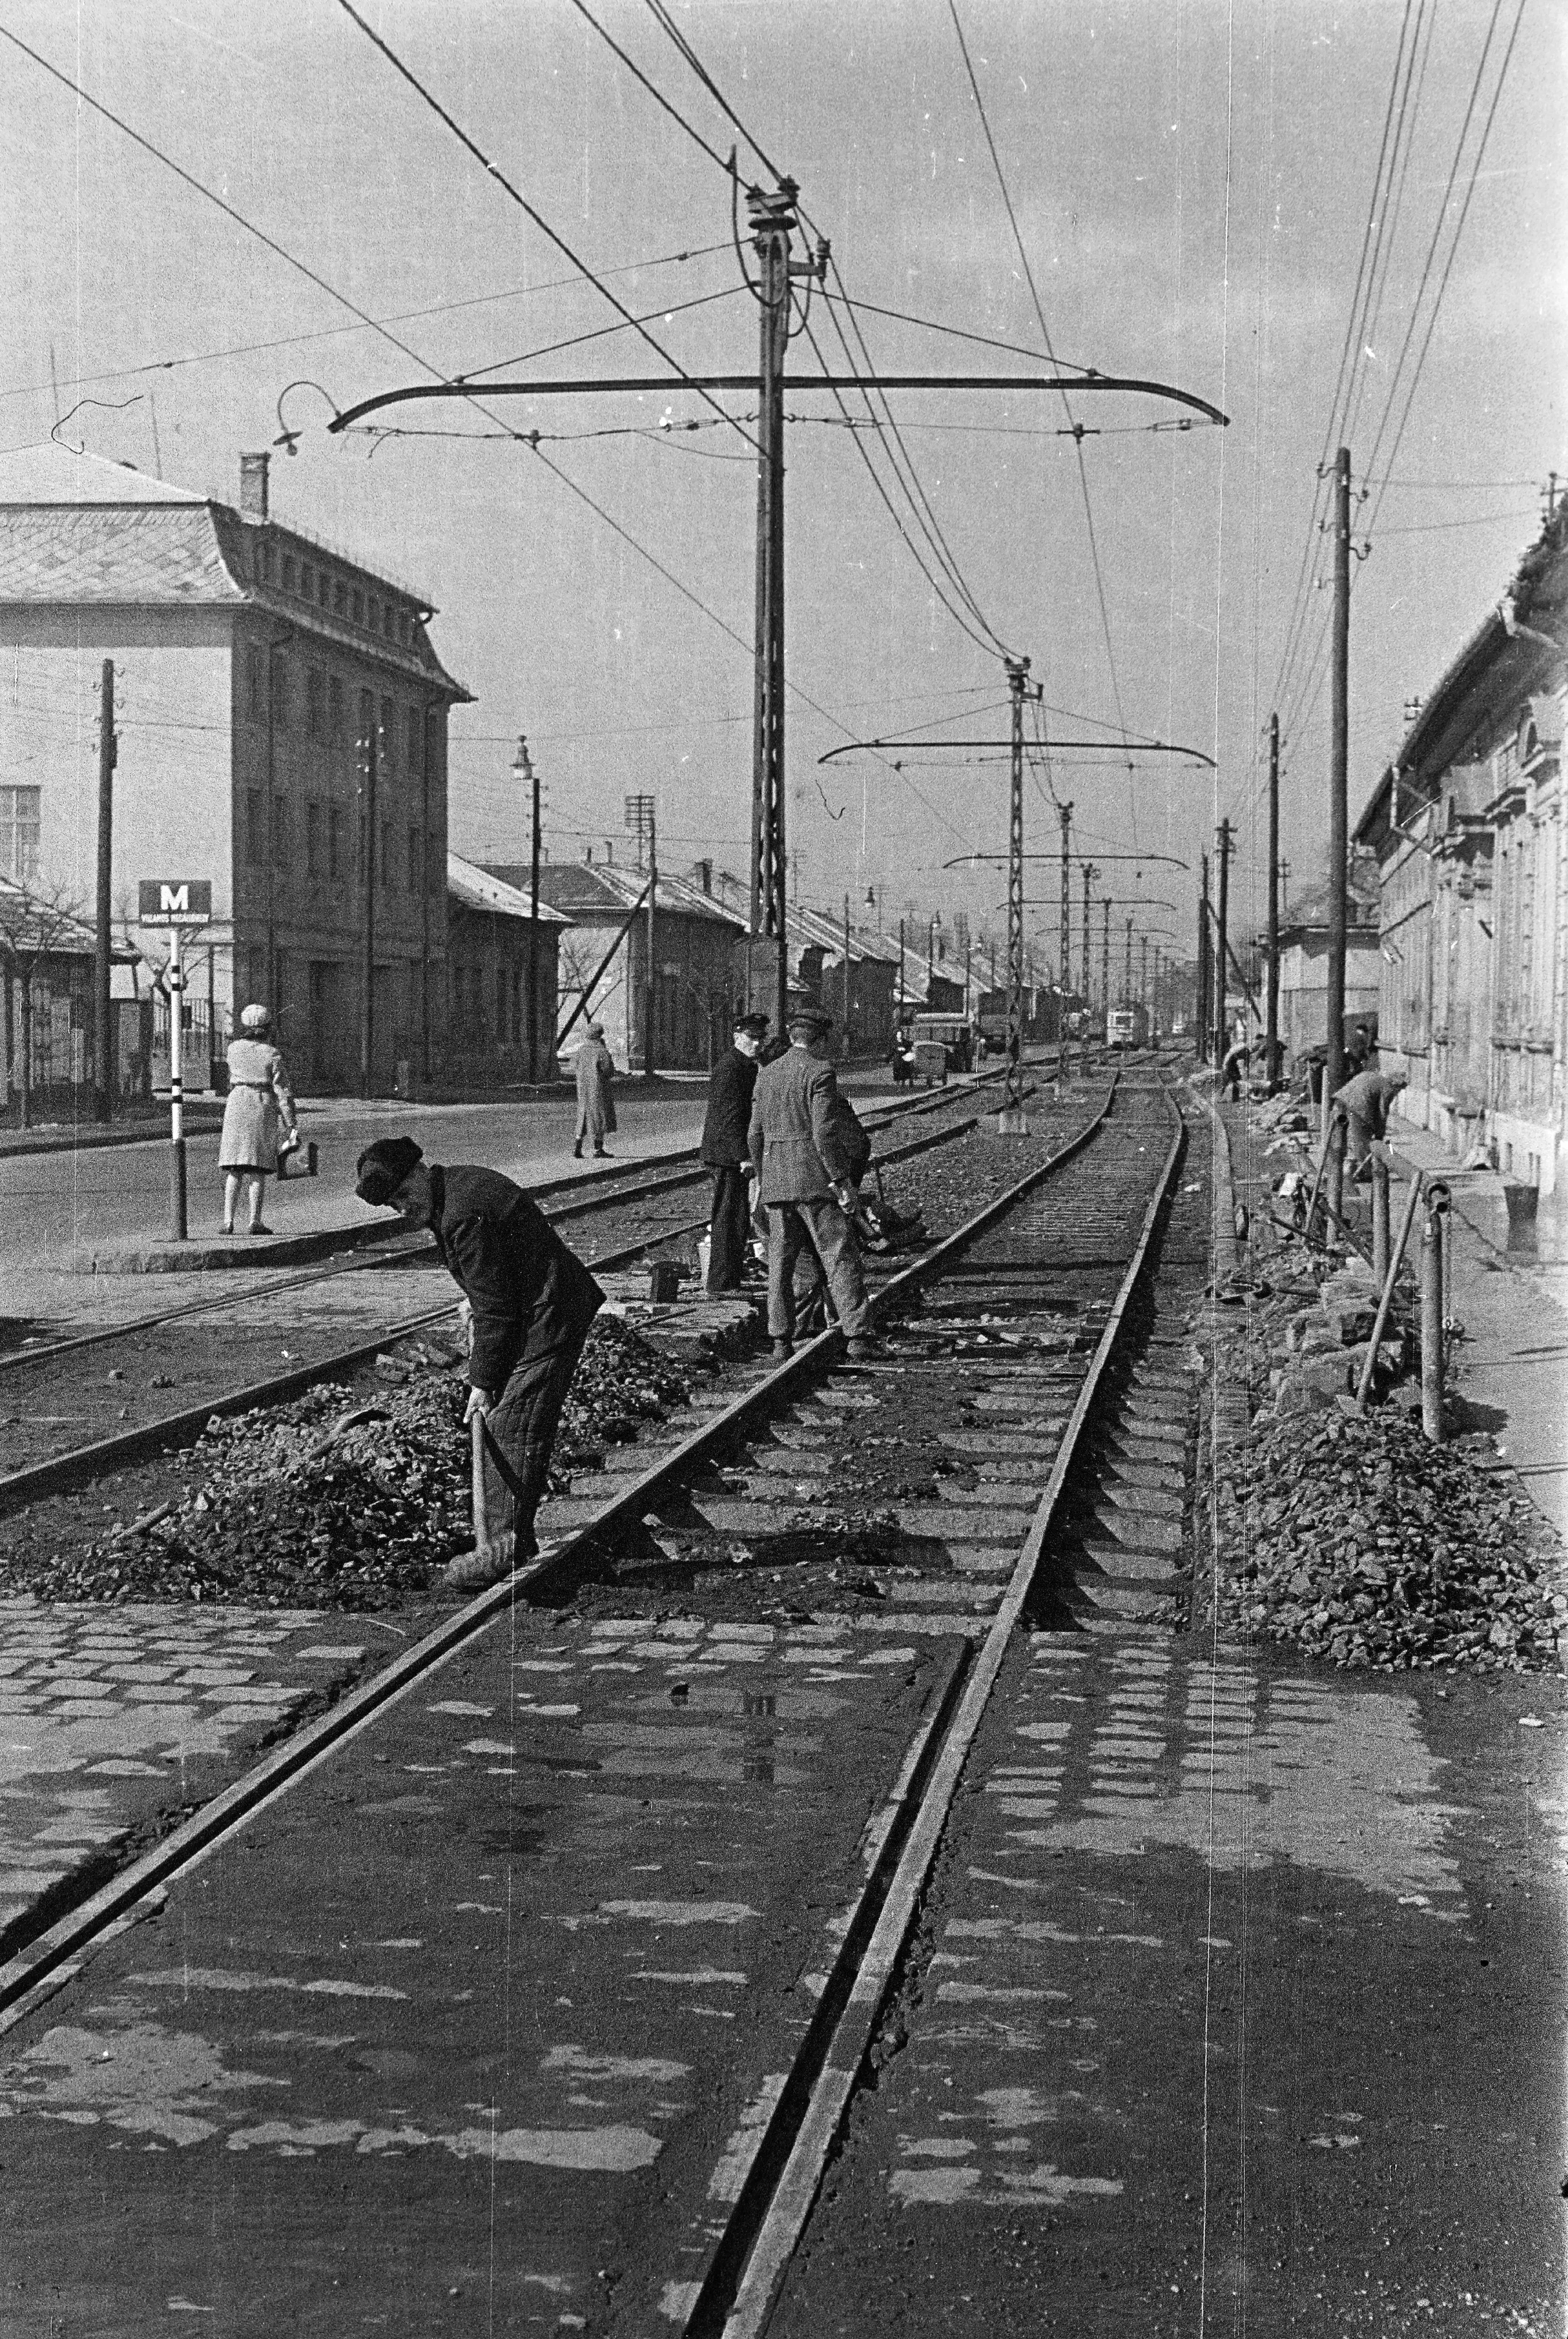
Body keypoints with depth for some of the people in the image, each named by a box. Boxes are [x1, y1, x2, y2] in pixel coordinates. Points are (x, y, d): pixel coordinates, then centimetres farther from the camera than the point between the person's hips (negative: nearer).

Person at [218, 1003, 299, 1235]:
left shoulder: (234, 1049, 5)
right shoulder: (272, 1055, -2)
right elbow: (282, 1093, -6)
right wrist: (291, 1127, -4)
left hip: (236, 1107, 2)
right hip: (263, 1111, -2)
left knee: (233, 1171, 5)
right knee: (257, 1170, 1)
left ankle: (228, 1221, -3)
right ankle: (254, 1222, -3)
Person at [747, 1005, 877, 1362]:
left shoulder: (766, 1075, 11)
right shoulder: (820, 1072, -9)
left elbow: (755, 1137, 13)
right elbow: (826, 1133, -16)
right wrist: (841, 1181, -13)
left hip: (777, 1184, 6)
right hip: (816, 1182, -6)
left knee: (780, 1263, 9)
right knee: (840, 1259, -4)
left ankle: (780, 1340, 7)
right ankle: (858, 1336, -8)